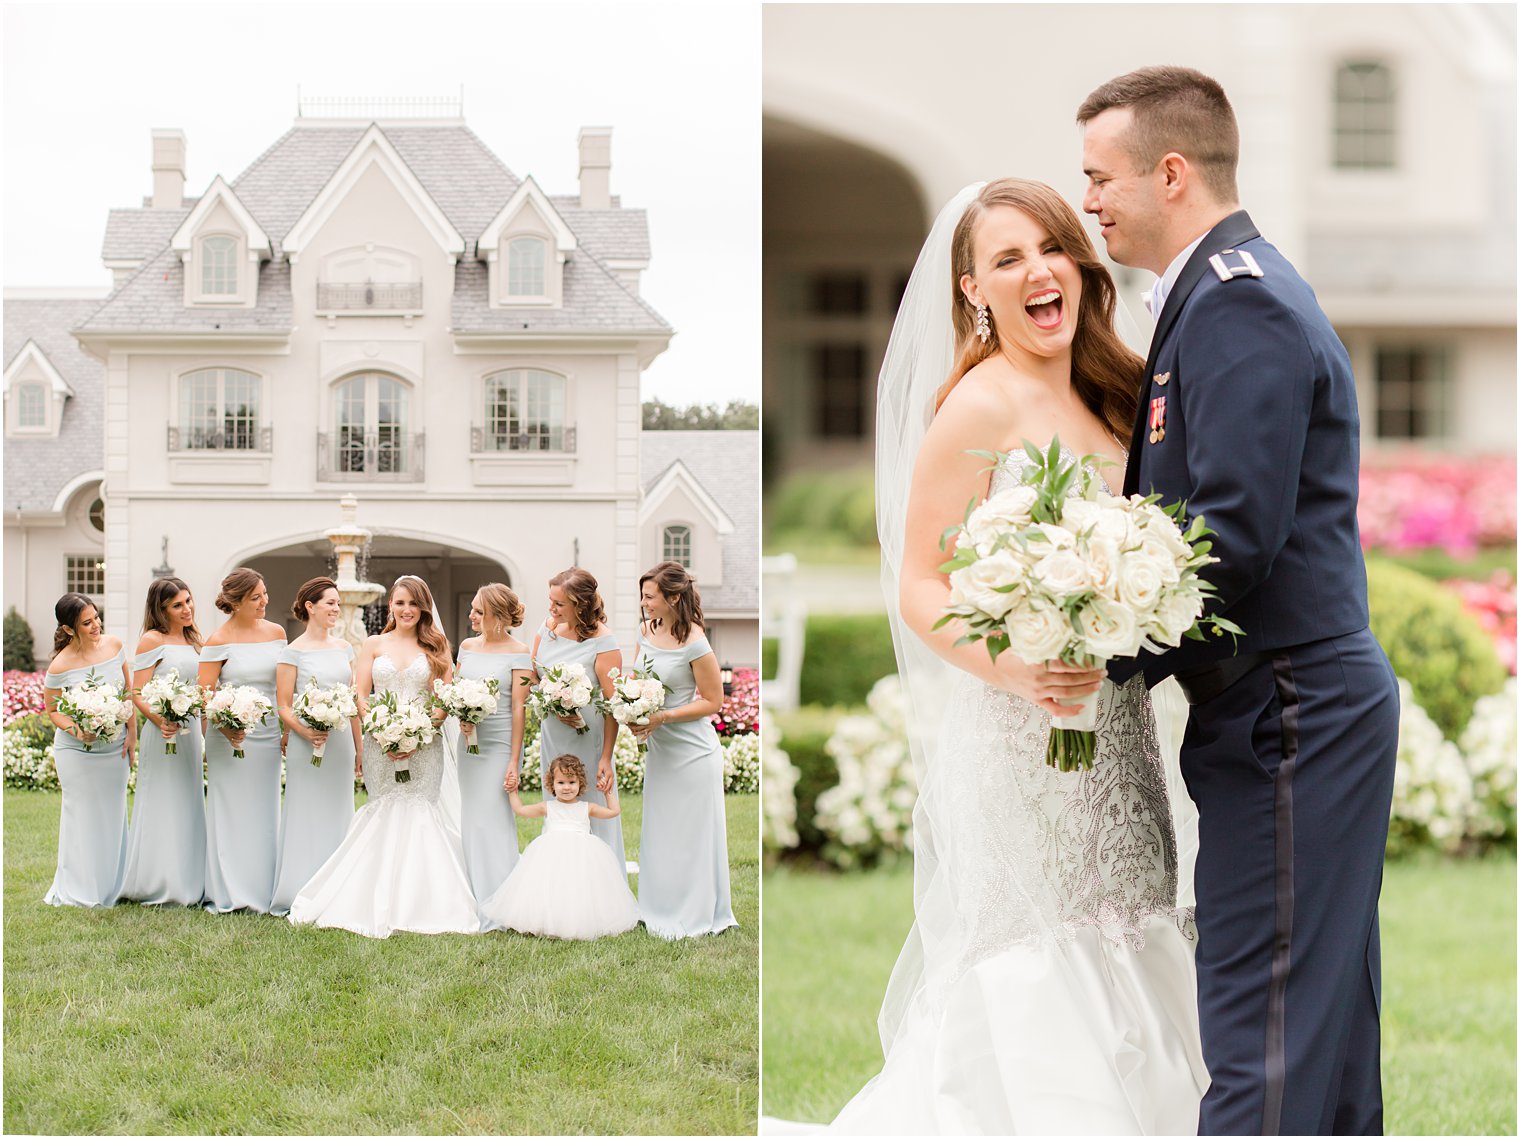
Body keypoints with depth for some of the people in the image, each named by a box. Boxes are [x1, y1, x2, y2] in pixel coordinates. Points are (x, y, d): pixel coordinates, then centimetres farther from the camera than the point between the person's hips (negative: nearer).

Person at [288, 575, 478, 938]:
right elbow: (360, 697, 4)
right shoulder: (374, 645, 11)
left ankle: (421, 904, -3)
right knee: (385, 813, -4)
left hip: (425, 745, -1)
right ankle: (382, 905, 0)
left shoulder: (436, 647, 9)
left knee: (419, 811, -8)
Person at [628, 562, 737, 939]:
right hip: (658, 749, 8)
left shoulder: (694, 644, -20)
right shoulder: (646, 631, 2)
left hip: (692, 751, -8)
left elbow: (713, 701, -15)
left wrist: (663, 717, -21)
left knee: (690, 836, 3)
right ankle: (661, 910, 27)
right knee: (659, 832, 16)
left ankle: (696, 917, 15)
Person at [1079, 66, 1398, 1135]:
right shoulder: (1233, 291, 17)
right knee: (1322, 1018, 15)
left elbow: (1238, 533, -23)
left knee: (1262, 1037, -8)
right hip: (1297, 705, 10)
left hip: (1284, 716, -10)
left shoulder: (1237, 303, -15)